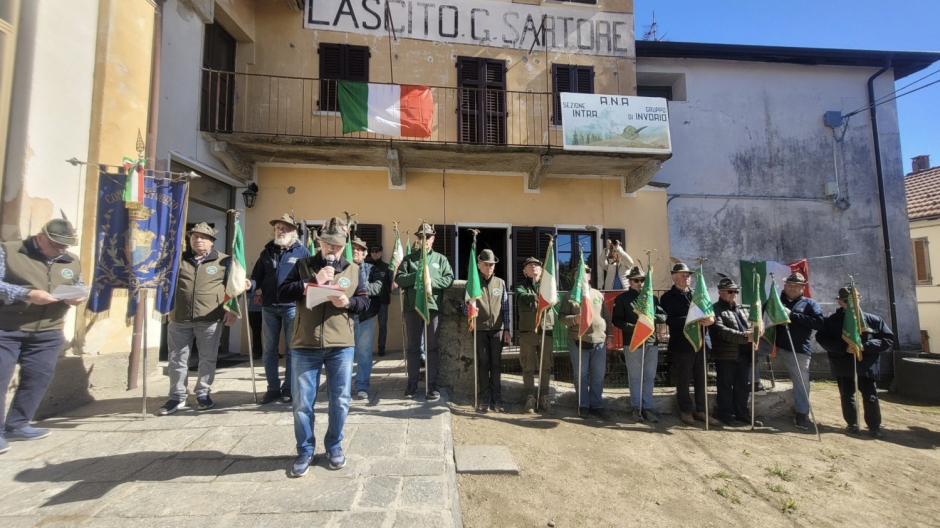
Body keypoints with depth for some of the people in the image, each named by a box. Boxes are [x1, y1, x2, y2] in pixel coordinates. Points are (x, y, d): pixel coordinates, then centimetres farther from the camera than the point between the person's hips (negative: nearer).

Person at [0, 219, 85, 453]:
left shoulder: (72, 262, 9)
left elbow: (80, 288, 16)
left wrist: (77, 298, -6)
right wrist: (27, 294, -22)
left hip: (48, 333, 4)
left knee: (38, 378, 7)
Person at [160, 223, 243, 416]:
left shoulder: (224, 260, 4)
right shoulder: (178, 259, 12)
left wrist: (230, 309, -3)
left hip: (210, 320, -2)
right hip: (179, 320, 3)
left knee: (207, 358, 7)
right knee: (177, 359, 8)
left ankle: (203, 393, 22)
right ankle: (177, 397, 21)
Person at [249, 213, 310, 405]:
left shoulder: (302, 251, 0)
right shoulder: (267, 251, 13)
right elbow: (257, 274, 15)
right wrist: (256, 288, -3)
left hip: (292, 306, -4)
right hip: (269, 307, 4)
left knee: (291, 349, 4)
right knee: (270, 349, 9)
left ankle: (288, 388, 15)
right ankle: (273, 388, 20)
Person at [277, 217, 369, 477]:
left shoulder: (354, 270, 8)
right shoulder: (303, 265, 6)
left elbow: (365, 302, 7)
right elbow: (283, 292, -3)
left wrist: (348, 303, -14)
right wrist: (313, 282, -14)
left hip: (341, 346, 1)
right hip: (305, 346, 0)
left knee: (340, 400, 10)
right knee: (302, 402, 8)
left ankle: (334, 446, 31)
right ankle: (305, 451, 27)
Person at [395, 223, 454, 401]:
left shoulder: (441, 259, 10)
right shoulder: (408, 259, 10)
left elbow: (449, 279, -2)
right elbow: (399, 279, -2)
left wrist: (432, 281, -15)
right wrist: (417, 275, -15)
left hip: (434, 307, -1)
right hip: (412, 307, 1)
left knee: (432, 347, 5)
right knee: (413, 347, 9)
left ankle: (432, 384, 13)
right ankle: (412, 383, 20)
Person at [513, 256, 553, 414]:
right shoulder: (521, 286, 7)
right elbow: (523, 296, -16)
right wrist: (536, 297, -37)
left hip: (546, 330, 2)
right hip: (527, 331, -2)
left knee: (546, 366, 8)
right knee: (528, 367, 4)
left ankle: (544, 398, 19)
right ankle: (530, 399, 13)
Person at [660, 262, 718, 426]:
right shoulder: (667, 297, -2)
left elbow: (707, 311, 8)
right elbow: (670, 320, -15)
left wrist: (710, 319, -16)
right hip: (682, 345, -5)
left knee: (701, 379, 10)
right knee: (683, 380, 5)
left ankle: (700, 410, 21)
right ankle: (686, 410, 18)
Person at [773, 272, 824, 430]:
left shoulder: (810, 303, 7)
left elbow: (819, 322, -7)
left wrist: (793, 315, -13)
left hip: (799, 349, -1)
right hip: (777, 345, 2)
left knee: (802, 381, 4)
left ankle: (801, 414, 15)